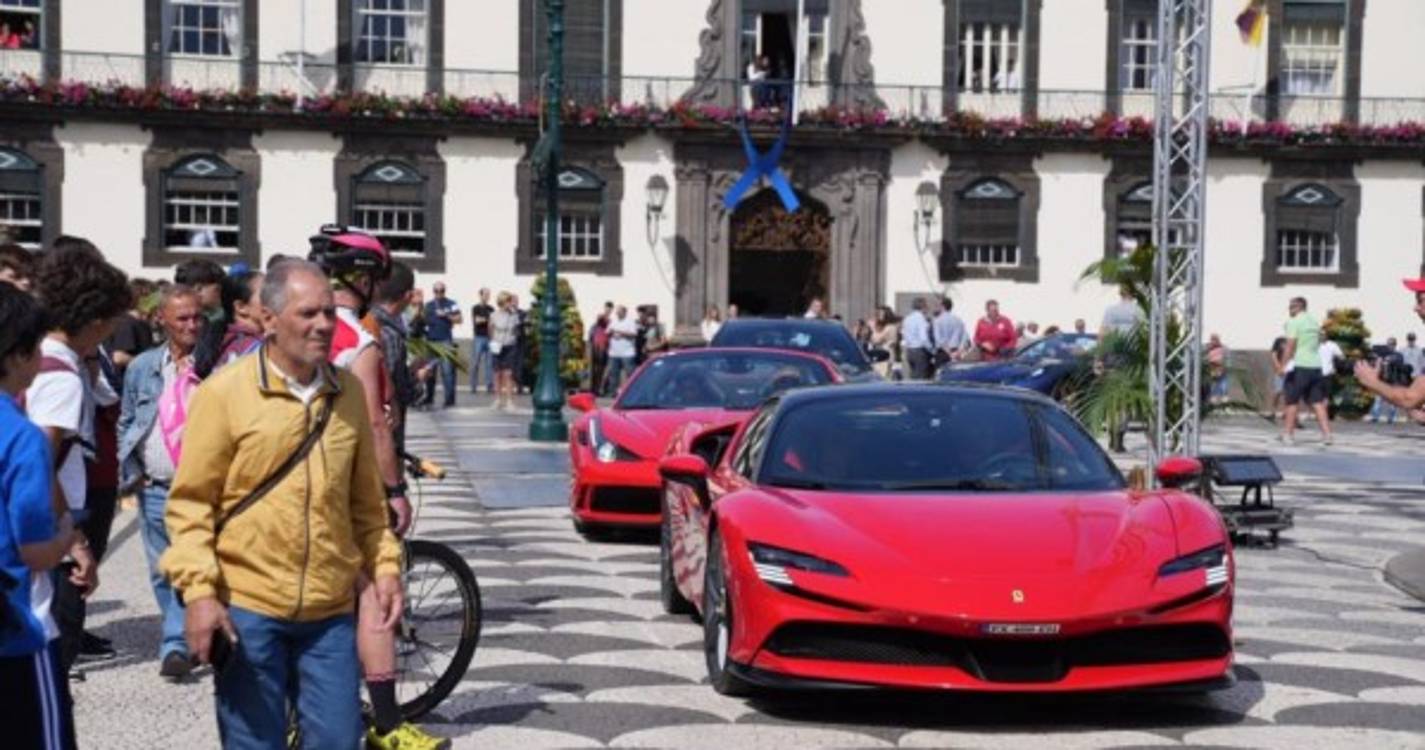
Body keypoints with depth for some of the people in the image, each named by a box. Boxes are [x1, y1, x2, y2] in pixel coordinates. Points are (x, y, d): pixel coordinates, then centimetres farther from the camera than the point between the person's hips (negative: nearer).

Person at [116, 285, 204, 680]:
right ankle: (182, 641, 26)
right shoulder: (141, 367, 8)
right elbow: (125, 424, 14)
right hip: (154, 489, 4)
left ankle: (176, 646, 5)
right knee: (162, 573, 11)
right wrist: (132, 472, 6)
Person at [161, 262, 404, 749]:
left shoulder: (349, 392, 7)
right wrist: (198, 591, -14)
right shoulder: (224, 392, -6)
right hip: (247, 608, -3)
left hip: (331, 610, 4)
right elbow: (190, 502, -6)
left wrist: (385, 565, 10)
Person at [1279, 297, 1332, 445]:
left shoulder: (1294, 322, -7)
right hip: (1316, 366, 6)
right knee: (1317, 402, 6)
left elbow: (1290, 346, -13)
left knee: (1292, 401, 3)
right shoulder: (1315, 323, 16)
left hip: (1299, 366, -6)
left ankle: (1288, 434, 5)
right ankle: (1326, 433, -1)